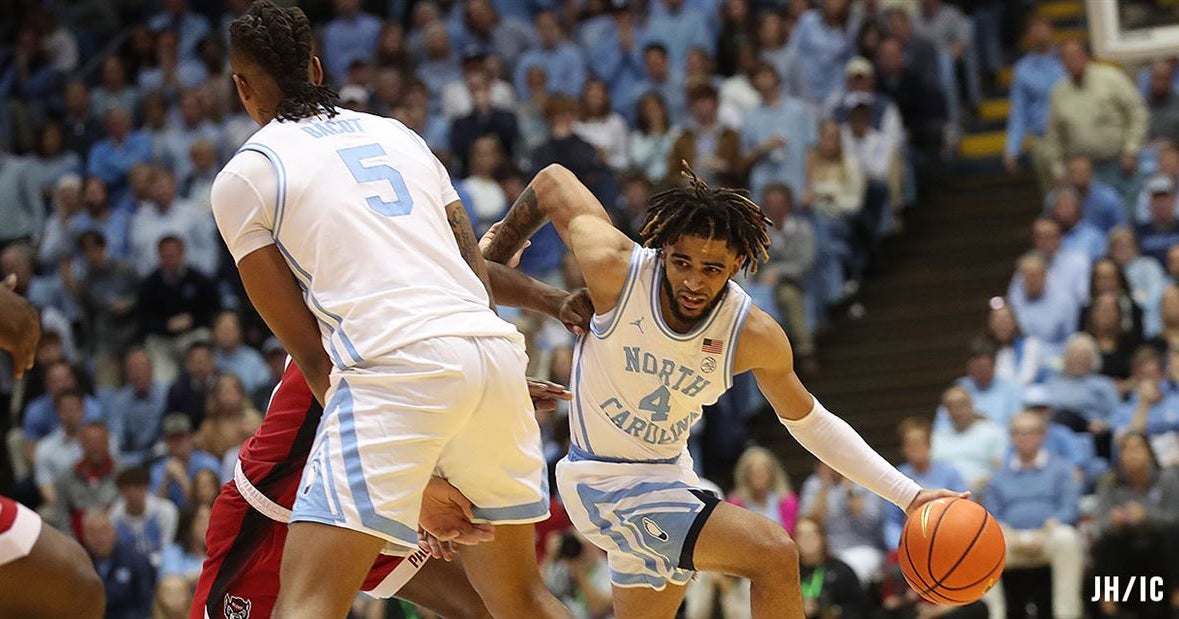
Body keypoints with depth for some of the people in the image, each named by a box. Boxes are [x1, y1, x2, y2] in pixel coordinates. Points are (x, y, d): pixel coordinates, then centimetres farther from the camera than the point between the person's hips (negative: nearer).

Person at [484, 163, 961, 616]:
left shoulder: (756, 336, -13)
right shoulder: (615, 268, -23)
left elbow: (809, 422, 1)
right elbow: (553, 181, -8)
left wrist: (908, 495, -5)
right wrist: (489, 266, 5)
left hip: (669, 478, 6)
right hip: (607, 484, -6)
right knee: (774, 554, -19)